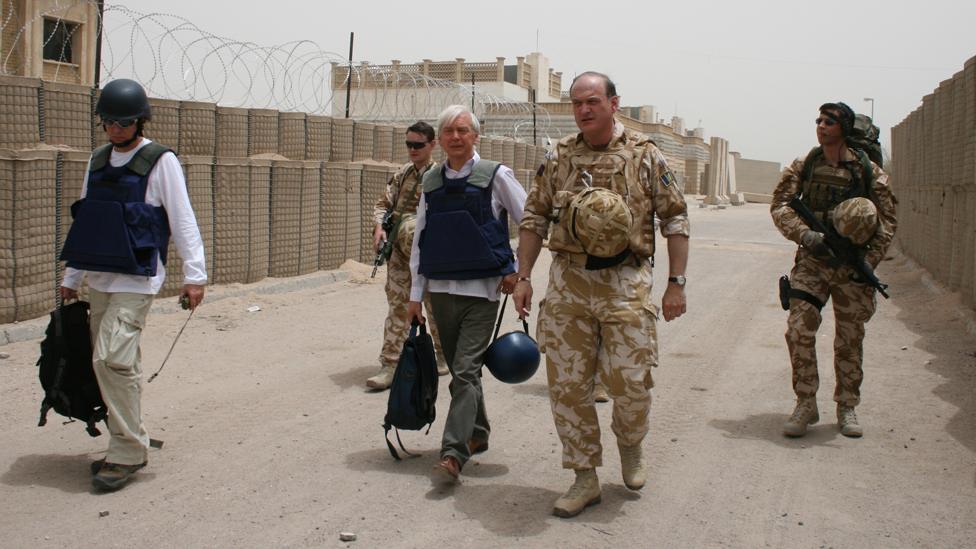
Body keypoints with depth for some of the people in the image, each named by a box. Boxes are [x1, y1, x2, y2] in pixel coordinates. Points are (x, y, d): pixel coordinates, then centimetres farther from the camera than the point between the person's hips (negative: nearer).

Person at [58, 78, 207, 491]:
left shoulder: (160, 161, -5)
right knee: (118, 364, 10)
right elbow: (85, 222, 20)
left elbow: (182, 220, -8)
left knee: (112, 359, -15)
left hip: (136, 279, -6)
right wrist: (71, 277, 21)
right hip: (98, 279, 7)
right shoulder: (98, 161, 14)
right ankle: (126, 448, 20)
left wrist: (194, 274, -13)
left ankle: (128, 452, -6)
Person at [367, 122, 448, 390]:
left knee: (437, 306, 9)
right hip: (399, 252, 4)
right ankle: (390, 365, 2)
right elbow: (383, 204, 14)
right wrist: (379, 227, -5)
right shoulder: (402, 174, 10)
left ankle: (443, 355, 29)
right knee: (398, 308, 2)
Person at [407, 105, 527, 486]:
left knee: (465, 371, -12)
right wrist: (415, 293, 9)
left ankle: (453, 454, -13)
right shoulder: (430, 182, 9)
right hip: (441, 290, 5)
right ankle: (477, 434, 31)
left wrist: (516, 269, -2)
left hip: (482, 290, -5)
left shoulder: (496, 176, -3)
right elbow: (419, 239, 12)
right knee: (460, 370, 14)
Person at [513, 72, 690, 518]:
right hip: (568, 282, 3)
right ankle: (585, 479, 17)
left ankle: (630, 446, 30)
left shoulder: (644, 155, 0)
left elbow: (675, 219, 3)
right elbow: (535, 219, 12)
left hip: (626, 283, -2)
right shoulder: (559, 158, 7)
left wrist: (676, 283, -2)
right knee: (568, 385, 3)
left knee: (630, 382, -3)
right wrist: (523, 278, 5)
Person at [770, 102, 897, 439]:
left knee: (850, 339, 8)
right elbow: (779, 206, -4)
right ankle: (805, 405, 3)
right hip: (812, 260, 1)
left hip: (851, 266, 0)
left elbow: (886, 221, 0)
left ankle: (847, 408, 23)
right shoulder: (803, 167, 2)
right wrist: (805, 234, -21)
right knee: (799, 329, -10)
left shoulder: (869, 172, -2)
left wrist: (869, 260, -12)